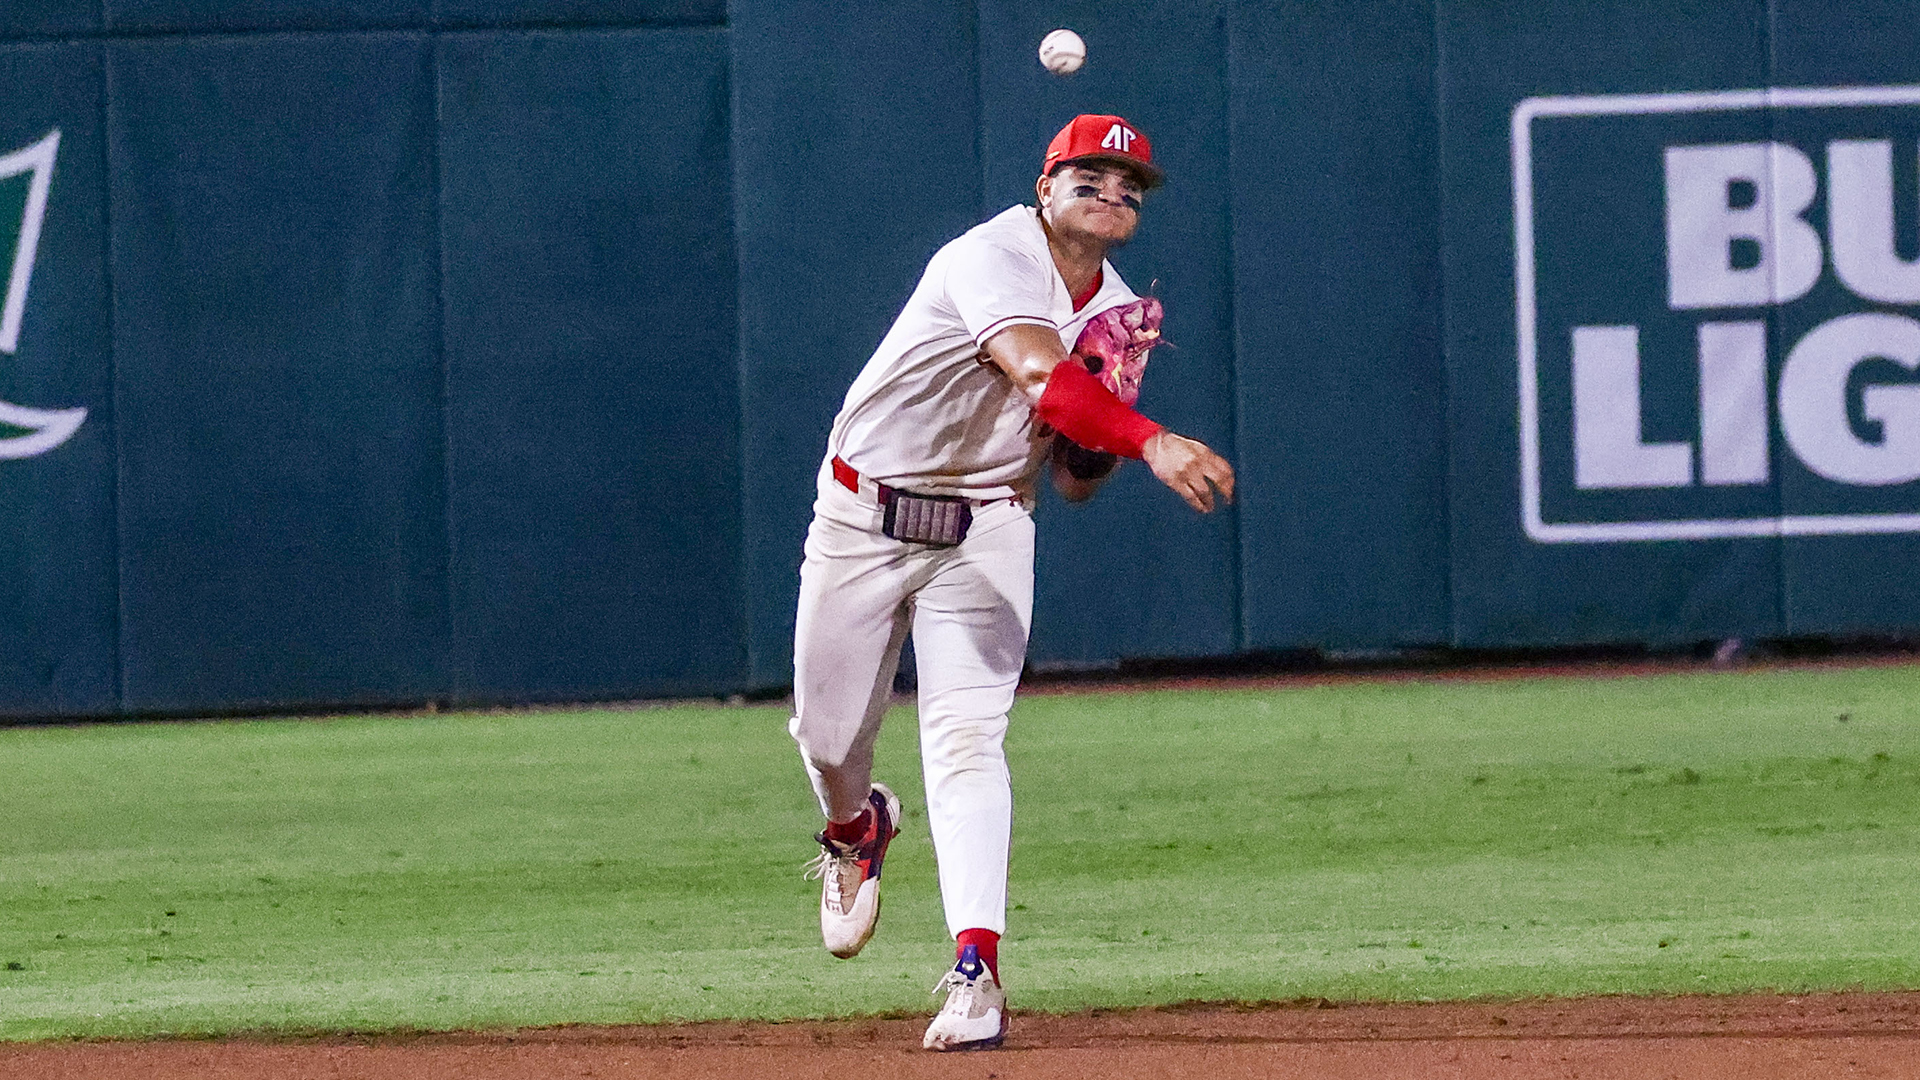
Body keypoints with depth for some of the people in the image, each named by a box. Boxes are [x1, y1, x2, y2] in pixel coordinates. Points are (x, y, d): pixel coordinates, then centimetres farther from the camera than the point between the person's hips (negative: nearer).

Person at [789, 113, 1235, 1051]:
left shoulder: (1116, 312, 2)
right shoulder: (994, 261, -21)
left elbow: (1075, 483, 7)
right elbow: (1039, 374, -41)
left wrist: (1097, 435, -17)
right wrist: (1152, 442, -55)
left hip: (984, 533, 3)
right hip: (865, 516, -3)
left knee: (966, 736, -16)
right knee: (828, 738, 7)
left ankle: (975, 969, -24)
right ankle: (855, 829, 44)